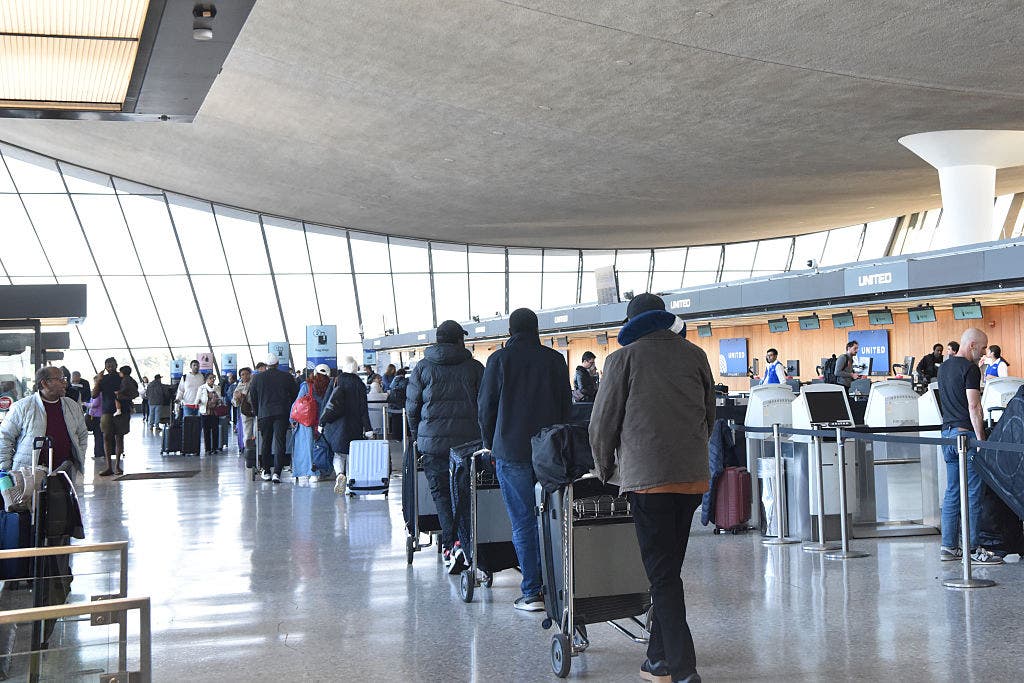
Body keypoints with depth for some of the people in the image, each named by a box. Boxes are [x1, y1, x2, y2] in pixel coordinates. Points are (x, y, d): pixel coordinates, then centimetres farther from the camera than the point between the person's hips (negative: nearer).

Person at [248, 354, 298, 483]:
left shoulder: (257, 378, 3)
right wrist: (290, 409, 21)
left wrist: (257, 413, 19)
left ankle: (266, 471, 18)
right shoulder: (287, 377, 0)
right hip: (282, 414, -1)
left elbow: (252, 399, 9)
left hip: (264, 414, 1)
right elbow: (295, 394, 7)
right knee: (279, 443, -2)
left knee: (265, 443, 13)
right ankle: (276, 472, -10)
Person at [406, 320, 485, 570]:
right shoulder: (475, 367, 3)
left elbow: (411, 406, 7)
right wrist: (482, 435, 16)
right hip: (468, 441, 0)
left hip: (432, 442, 0)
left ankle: (451, 545, -9)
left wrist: (417, 436, 19)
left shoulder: (423, 367, 4)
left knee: (441, 493, 3)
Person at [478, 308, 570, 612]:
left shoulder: (499, 359, -2)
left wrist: (490, 444, 14)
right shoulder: (555, 359, 5)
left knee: (522, 523, 1)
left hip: (512, 452, -3)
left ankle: (532, 593, 1)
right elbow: (566, 404, 10)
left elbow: (486, 406, 1)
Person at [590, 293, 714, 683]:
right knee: (669, 569, 14)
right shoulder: (695, 356, 11)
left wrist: (605, 470, 17)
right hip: (693, 476, 5)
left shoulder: (624, 358, 0)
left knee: (662, 574, -1)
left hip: (647, 476, -4)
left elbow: (603, 423, 2)